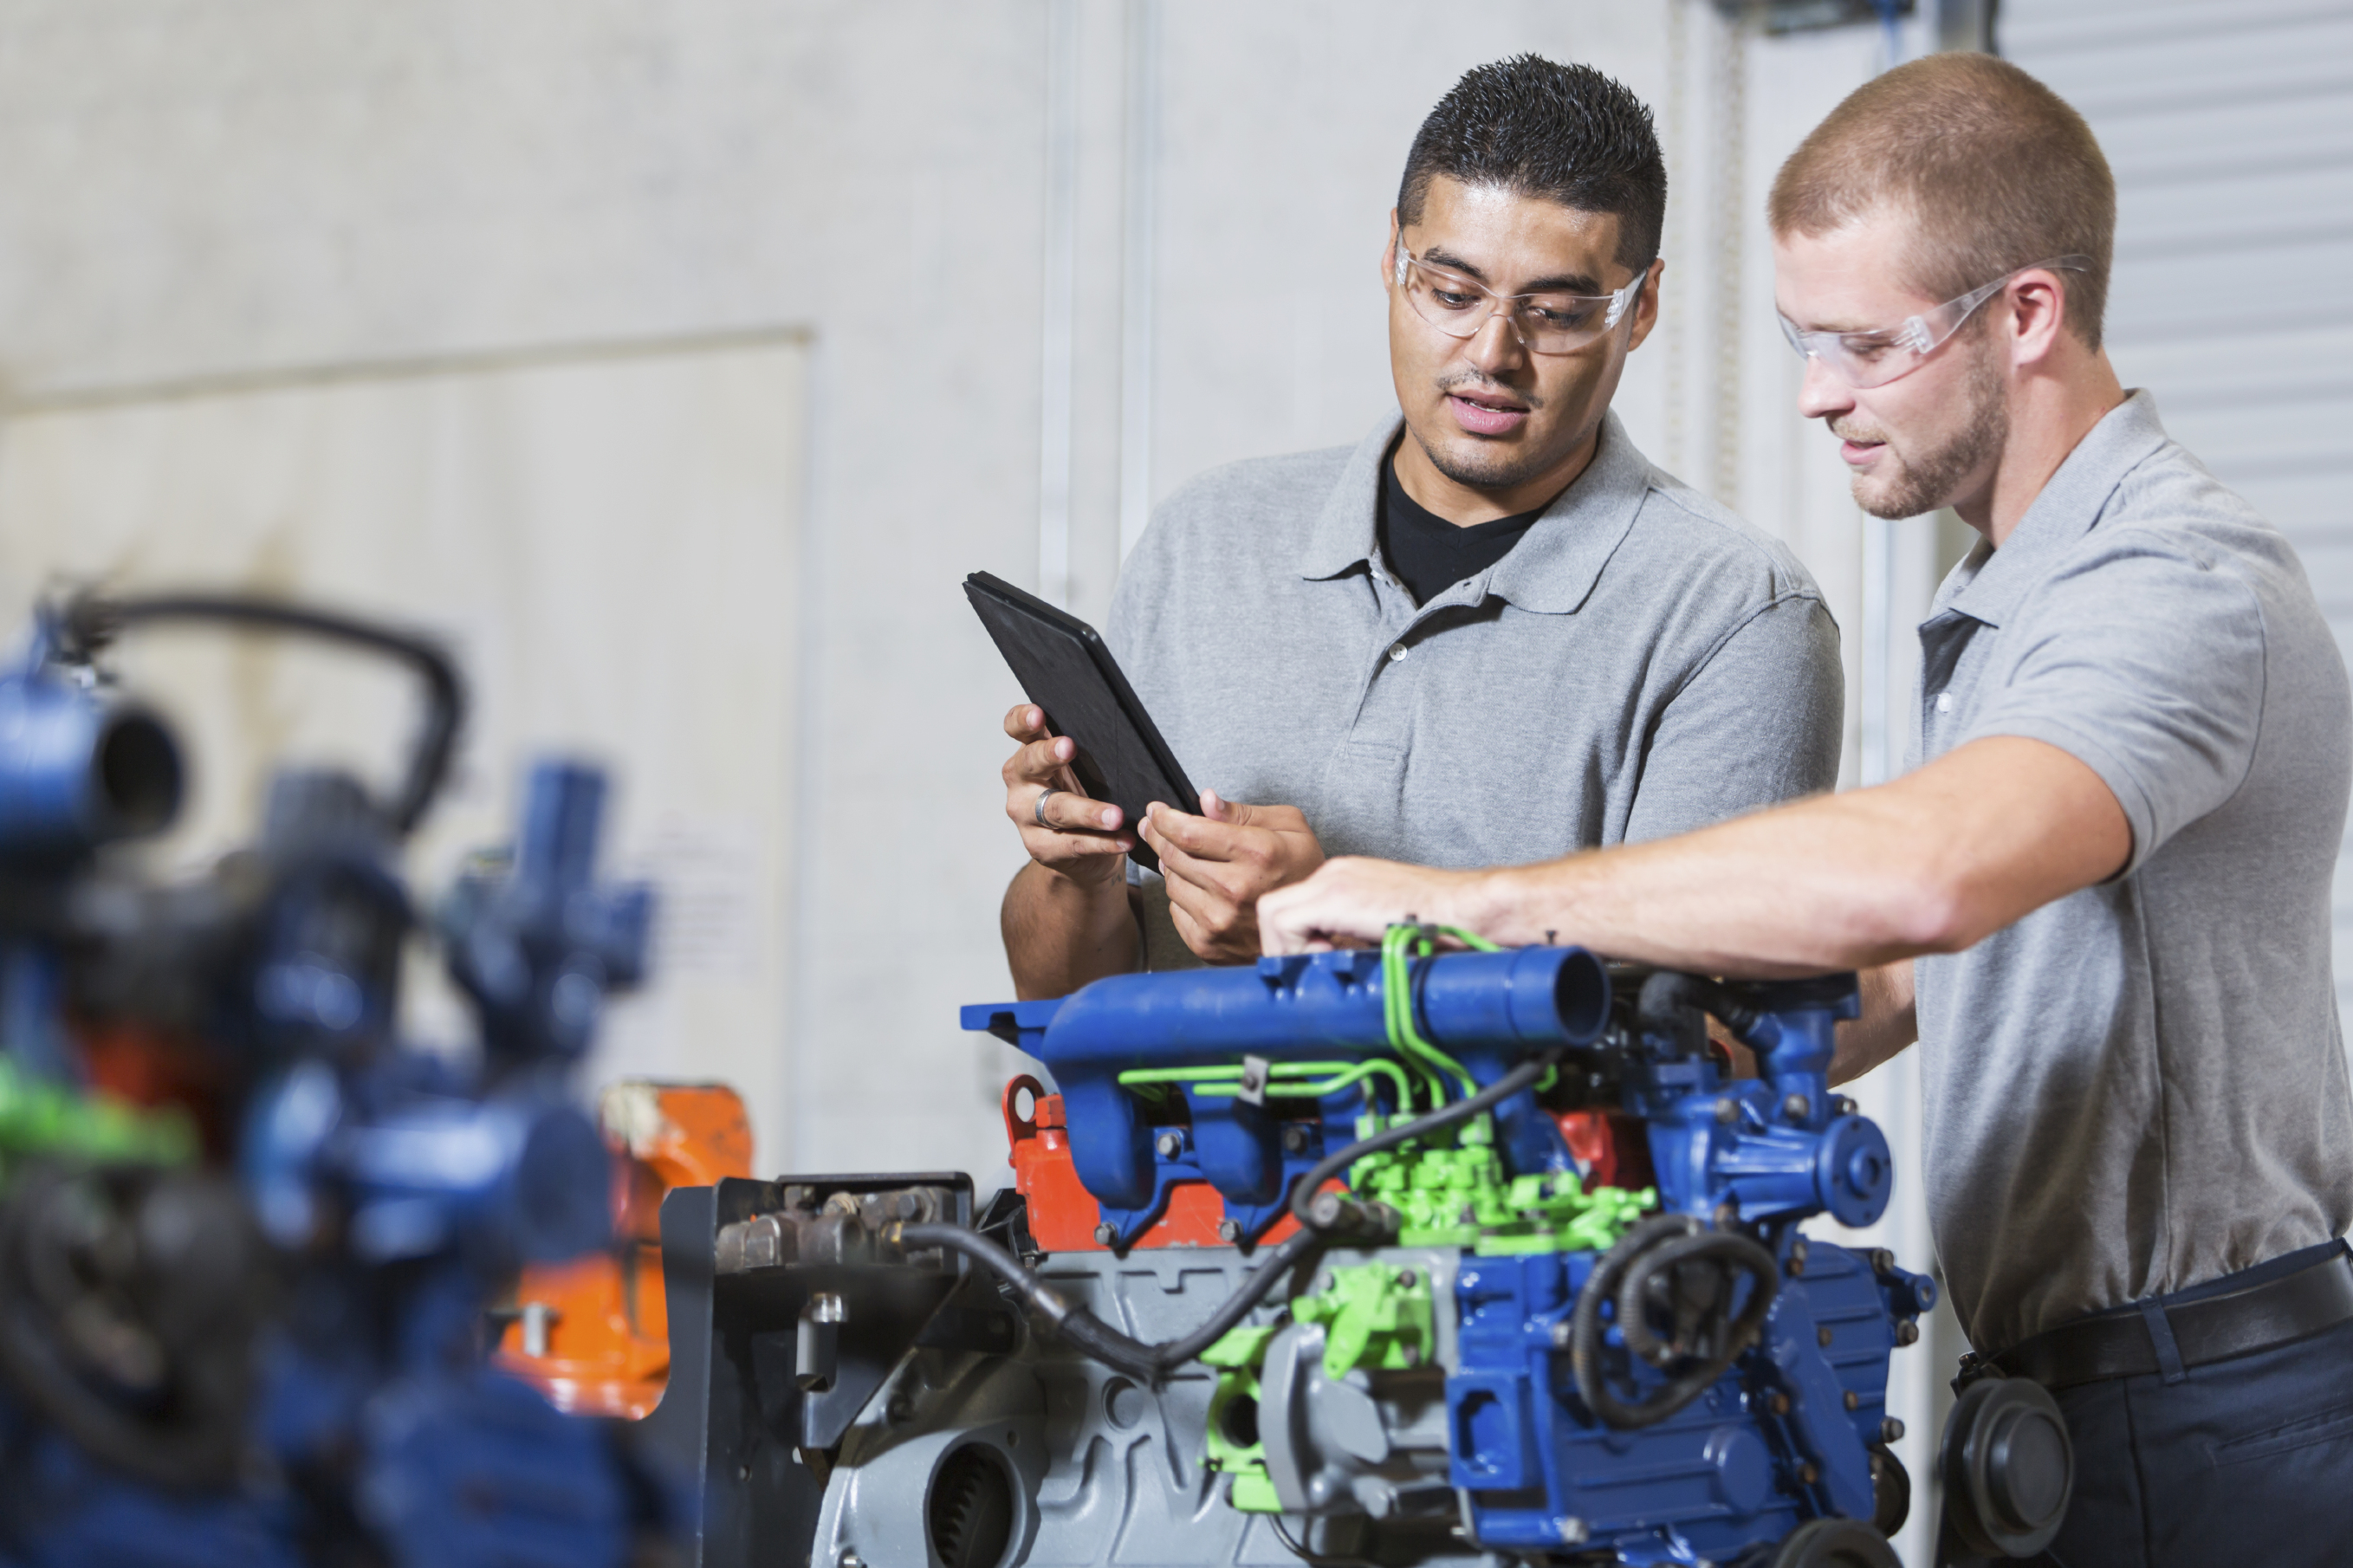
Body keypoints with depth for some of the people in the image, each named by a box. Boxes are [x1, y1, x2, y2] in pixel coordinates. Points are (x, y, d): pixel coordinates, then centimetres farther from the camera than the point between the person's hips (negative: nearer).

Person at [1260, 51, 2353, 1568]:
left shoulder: (2184, 588, -20)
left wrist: (1468, 901, -33)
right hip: (2067, 1387, 9)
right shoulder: (2002, 599, 16)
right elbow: (1902, 986, 20)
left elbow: (1922, 876, -38)